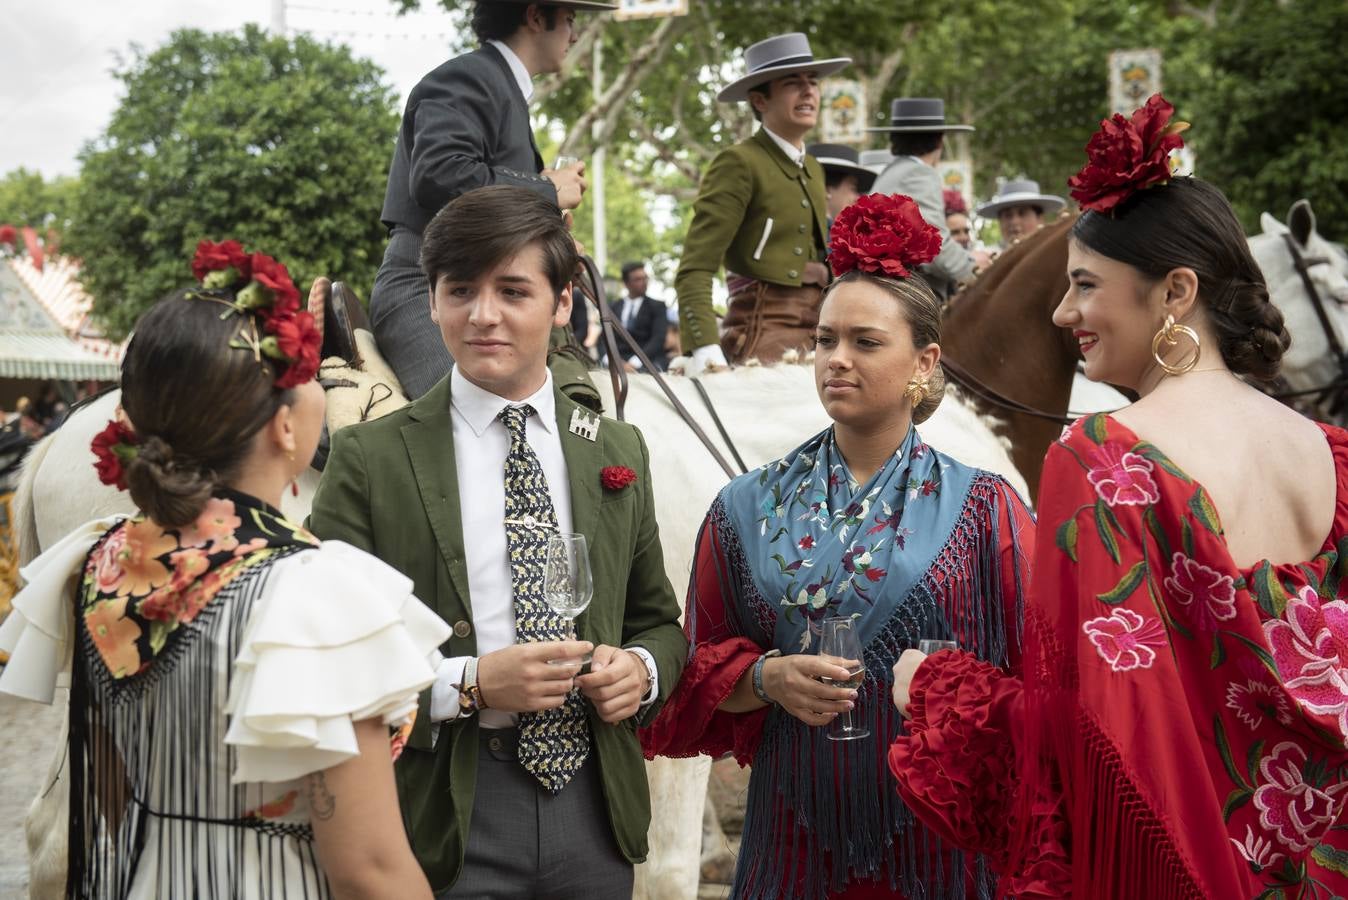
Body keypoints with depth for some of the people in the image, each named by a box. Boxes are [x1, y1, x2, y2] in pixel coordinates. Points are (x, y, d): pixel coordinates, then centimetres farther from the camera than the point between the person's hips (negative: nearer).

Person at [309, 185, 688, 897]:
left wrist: (643, 667, -4)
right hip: (445, 822, -4)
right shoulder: (370, 459, -4)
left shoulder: (619, 451, 9)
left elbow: (657, 620, 18)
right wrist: (470, 684, -19)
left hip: (593, 810, 4)